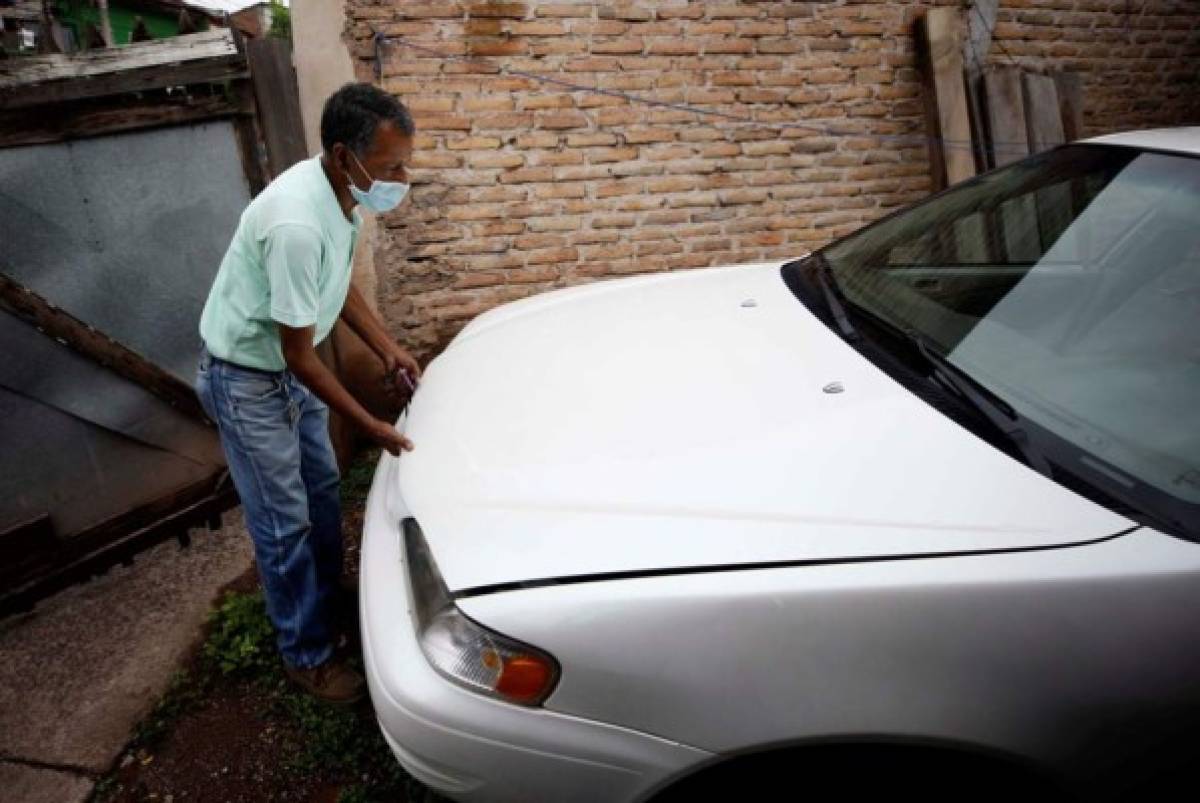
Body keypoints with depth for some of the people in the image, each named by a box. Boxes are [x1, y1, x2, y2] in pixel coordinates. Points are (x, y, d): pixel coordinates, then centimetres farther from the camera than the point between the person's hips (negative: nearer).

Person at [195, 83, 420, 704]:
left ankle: (328, 602, 42)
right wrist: (371, 427, -20)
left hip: (290, 368, 9)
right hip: (246, 379, -8)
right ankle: (306, 654, 22)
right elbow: (300, 355, -28)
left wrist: (387, 348, 0)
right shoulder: (297, 224, -35)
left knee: (322, 494, 20)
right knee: (284, 523, 4)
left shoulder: (339, 192, -8)